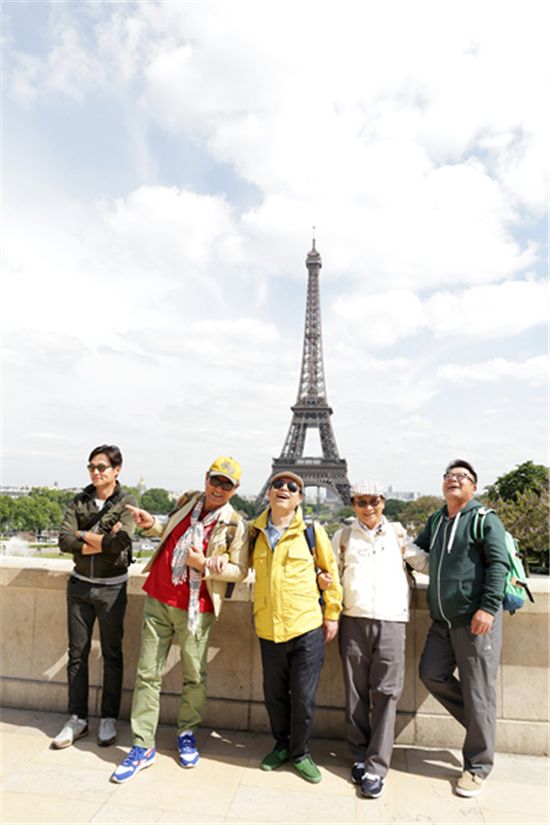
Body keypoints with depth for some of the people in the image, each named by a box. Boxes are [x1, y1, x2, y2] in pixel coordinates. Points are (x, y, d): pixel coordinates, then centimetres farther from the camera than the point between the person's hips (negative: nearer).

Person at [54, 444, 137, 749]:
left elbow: (120, 543, -21)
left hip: (112, 587, -3)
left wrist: (83, 535, -12)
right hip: (80, 585, 3)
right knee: (77, 653, 9)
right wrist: (103, 541, -17)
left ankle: (109, 719, 22)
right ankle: (77, 719, 23)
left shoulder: (127, 502, -6)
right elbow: (64, 541, -10)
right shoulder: (79, 501, 3)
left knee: (111, 654, 7)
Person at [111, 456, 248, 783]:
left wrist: (204, 564, -18)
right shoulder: (187, 501, 6)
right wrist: (152, 524, 6)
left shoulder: (235, 525, -9)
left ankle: (188, 734, 33)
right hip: (158, 599, 4)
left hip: (194, 609, -4)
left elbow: (240, 571, -7)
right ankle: (143, 746, 18)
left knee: (194, 676, 9)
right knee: (148, 673, 7)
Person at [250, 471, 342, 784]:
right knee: (274, 695, 17)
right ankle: (282, 745, 40)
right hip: (269, 629, 3)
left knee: (304, 697, 7)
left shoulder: (312, 531, -6)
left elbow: (330, 571, 3)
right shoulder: (255, 531, 2)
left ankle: (300, 752, 30)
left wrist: (332, 614, 4)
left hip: (307, 628, -2)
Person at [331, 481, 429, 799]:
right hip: (354, 620, 1)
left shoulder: (398, 533, 9)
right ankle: (360, 755, 23)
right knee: (356, 692, 7)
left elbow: (427, 563, 10)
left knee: (386, 694, -2)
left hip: (392, 621, -1)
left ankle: (376, 768, 5)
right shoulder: (343, 536, 11)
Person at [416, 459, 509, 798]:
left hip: (476, 620, -7)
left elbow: (499, 563, -13)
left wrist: (488, 607, -20)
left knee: (478, 691, 1)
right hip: (443, 621, 7)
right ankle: (479, 723, 30)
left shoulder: (484, 519, -6)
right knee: (432, 675, 8)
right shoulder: (436, 521, 14)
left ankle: (478, 766, 18)